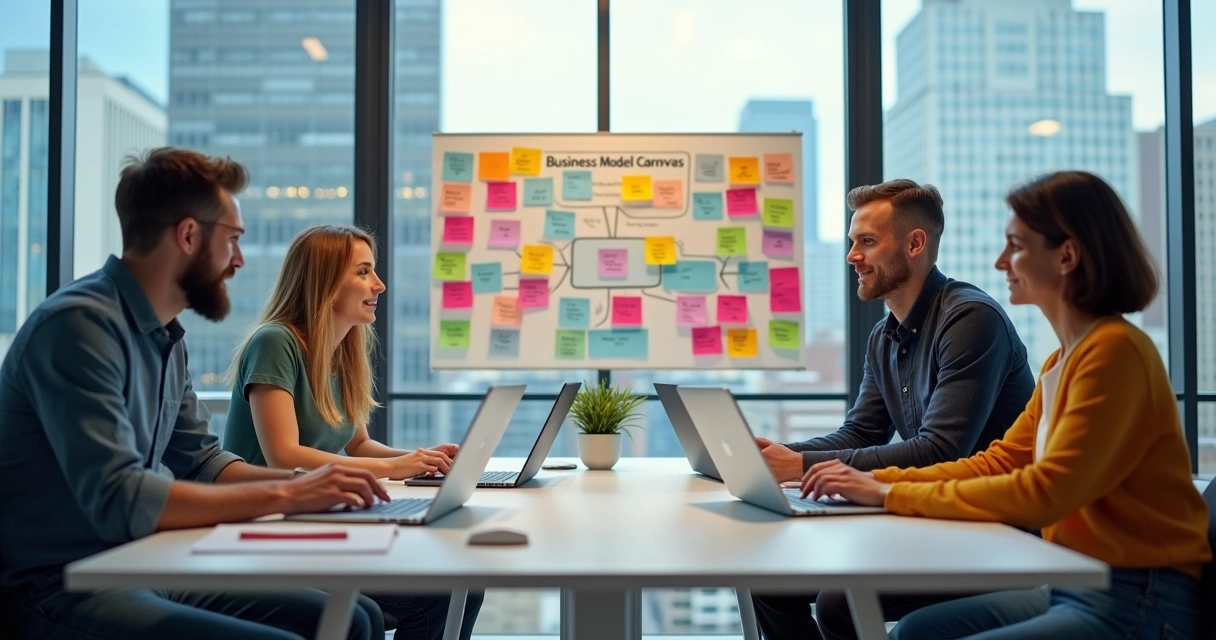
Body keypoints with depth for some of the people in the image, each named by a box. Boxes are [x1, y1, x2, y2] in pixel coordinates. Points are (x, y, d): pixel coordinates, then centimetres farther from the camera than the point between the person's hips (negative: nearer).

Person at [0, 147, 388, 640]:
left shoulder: (166, 337, 9)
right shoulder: (80, 324, -19)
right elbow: (118, 500, -27)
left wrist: (304, 483, 1)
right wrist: (285, 495, -22)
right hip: (61, 589, -8)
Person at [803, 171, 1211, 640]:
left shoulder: (1115, 350, -19)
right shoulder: (1065, 358, 11)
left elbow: (1044, 493, -23)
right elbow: (996, 462, 10)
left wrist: (892, 495, -18)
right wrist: (878, 479, -1)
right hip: (1075, 587, 8)